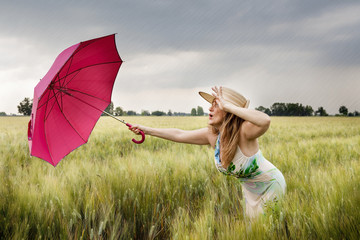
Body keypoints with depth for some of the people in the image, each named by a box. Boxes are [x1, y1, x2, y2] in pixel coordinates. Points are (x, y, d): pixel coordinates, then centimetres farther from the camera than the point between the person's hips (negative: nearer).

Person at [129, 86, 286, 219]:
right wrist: (147, 130, -3)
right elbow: (179, 135, -5)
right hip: (250, 189, 6)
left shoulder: (243, 131, -35)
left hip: (271, 185, -6)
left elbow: (265, 121, -58)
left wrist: (227, 106, -52)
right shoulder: (212, 135, -15)